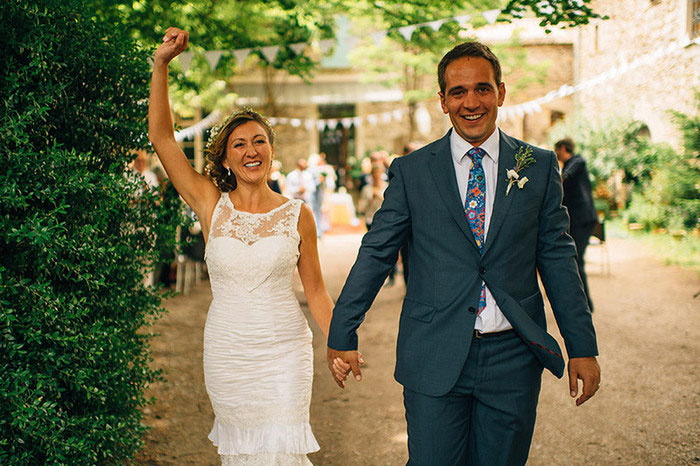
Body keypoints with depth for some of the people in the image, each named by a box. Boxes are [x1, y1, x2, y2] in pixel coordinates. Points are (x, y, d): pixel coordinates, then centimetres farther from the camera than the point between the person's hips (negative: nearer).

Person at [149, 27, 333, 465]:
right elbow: (161, 136, -7)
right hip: (227, 350, 1)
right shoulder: (212, 205, -2)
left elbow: (316, 289, 6)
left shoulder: (297, 214, -1)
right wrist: (162, 64, -14)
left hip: (284, 350, -1)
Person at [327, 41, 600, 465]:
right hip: (434, 360, -1)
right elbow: (375, 254, 4)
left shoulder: (540, 166, 5)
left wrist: (582, 347, 4)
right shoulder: (411, 171, 2)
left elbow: (557, 257, 6)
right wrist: (342, 336, 3)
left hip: (513, 357, 1)